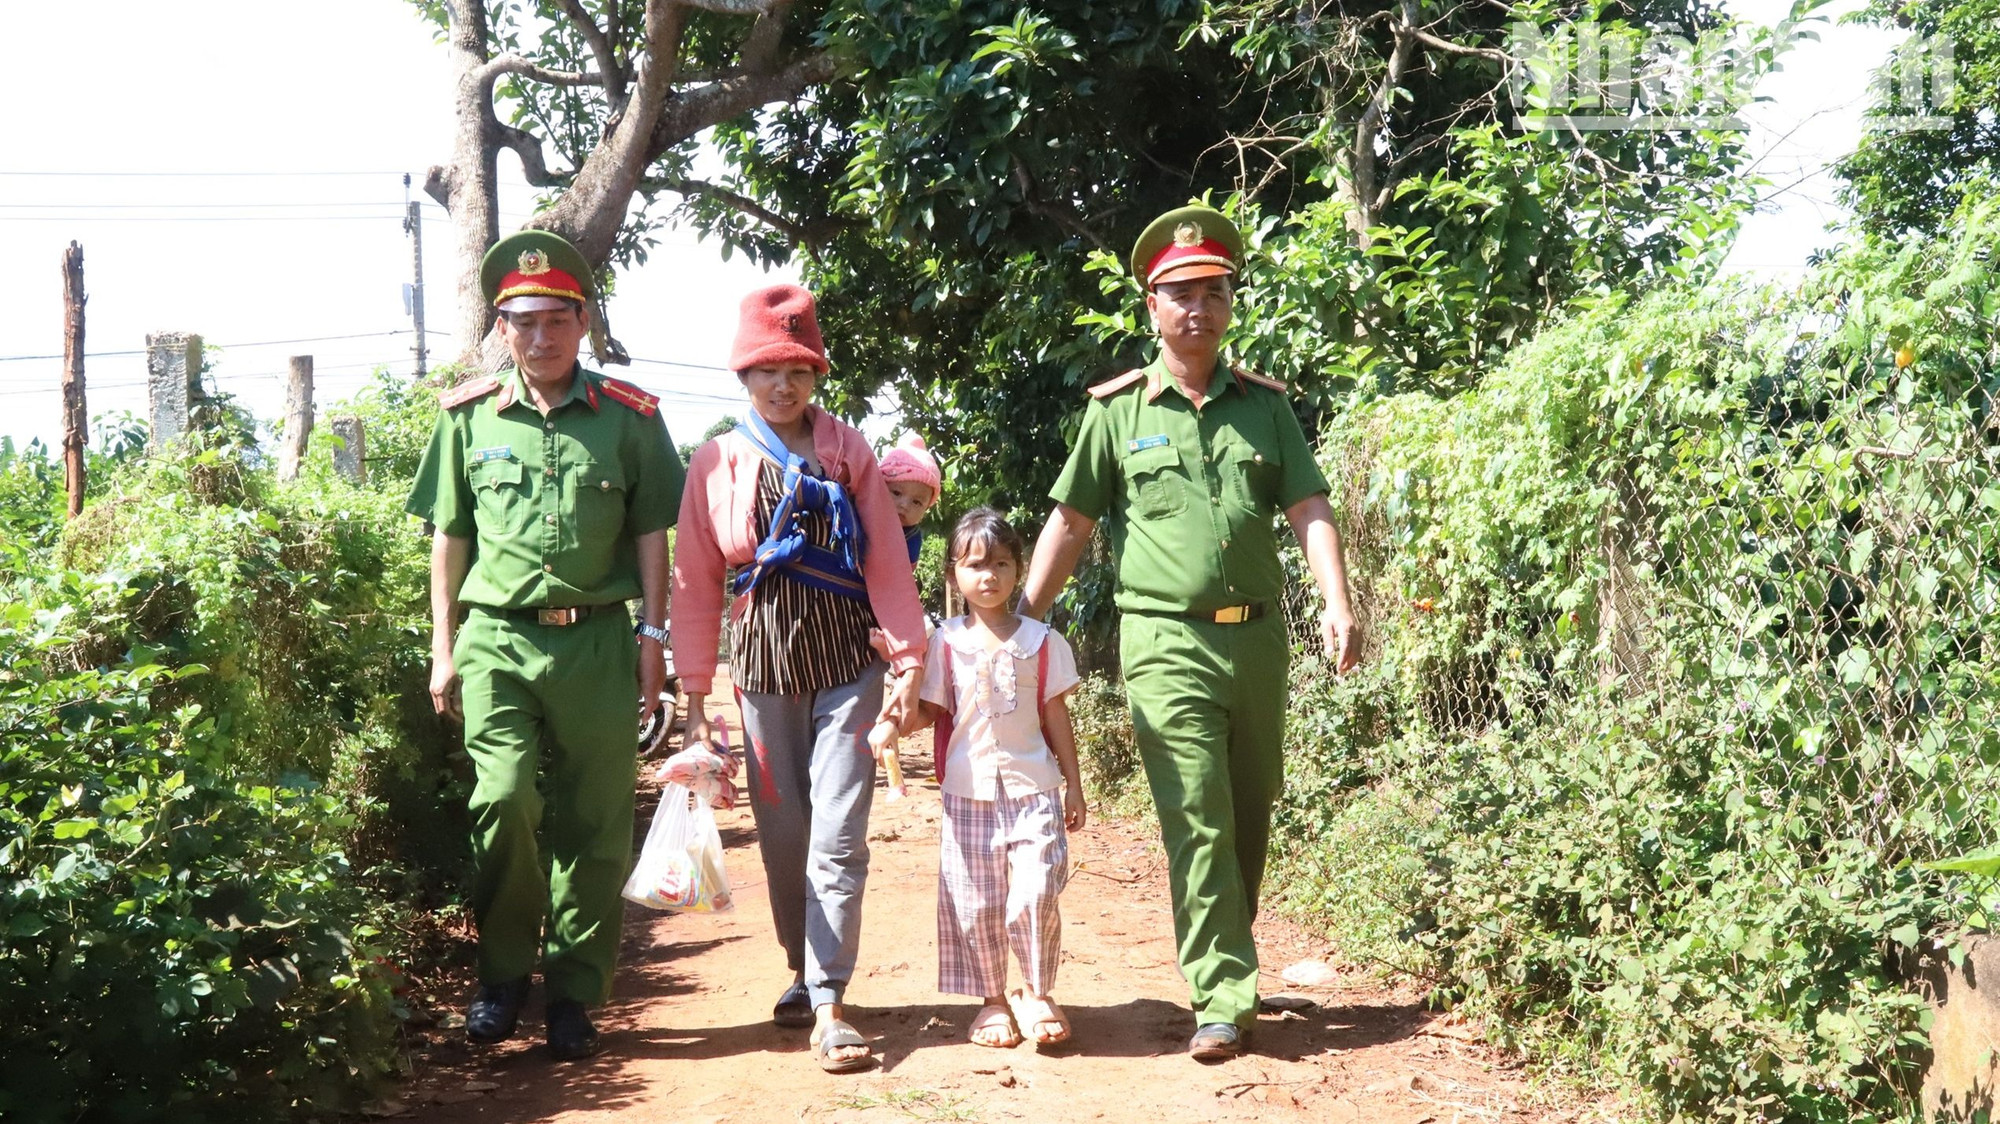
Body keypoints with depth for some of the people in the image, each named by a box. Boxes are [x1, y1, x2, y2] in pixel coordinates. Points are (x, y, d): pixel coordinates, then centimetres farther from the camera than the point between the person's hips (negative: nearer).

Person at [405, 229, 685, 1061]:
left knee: (594, 824, 4)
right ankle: (504, 974, 8)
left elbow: (651, 534, 7)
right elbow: (449, 538, 11)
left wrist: (653, 637, 1)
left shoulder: (629, 418, 5)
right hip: (497, 638, 0)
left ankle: (573, 994, 17)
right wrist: (443, 648, 8)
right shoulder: (468, 417, 8)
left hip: (597, 641, 0)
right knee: (501, 800, -13)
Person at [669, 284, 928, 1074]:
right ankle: (804, 971, 27)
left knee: (838, 832, -8)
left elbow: (886, 560, -1)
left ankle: (827, 1001, -6)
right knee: (781, 829, 9)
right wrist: (695, 692, 2)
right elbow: (696, 581, 5)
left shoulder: (848, 451, 3)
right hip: (764, 660, 2)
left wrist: (908, 660, -8)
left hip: (846, 658, -2)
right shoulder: (718, 463, 5)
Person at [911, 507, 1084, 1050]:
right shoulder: (944, 644, 3)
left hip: (1033, 787, 0)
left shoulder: (1041, 641, 5)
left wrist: (1074, 784, 9)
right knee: (975, 902, 4)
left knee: (1035, 894, -9)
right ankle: (992, 998, 20)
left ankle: (1036, 992, 10)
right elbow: (932, 712, 5)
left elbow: (1056, 716, 9)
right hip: (968, 791, 1)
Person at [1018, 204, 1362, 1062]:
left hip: (1258, 636, 4)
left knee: (1251, 819, 13)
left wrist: (1337, 604, -12)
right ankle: (1222, 998, -4)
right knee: (1198, 824, -8)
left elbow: (1308, 509, 4)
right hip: (1167, 642, -3)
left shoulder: (1265, 403, 10)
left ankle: (1226, 956, 30)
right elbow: (1070, 522, 5)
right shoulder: (1117, 409, 3)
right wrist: (1019, 625, 1)